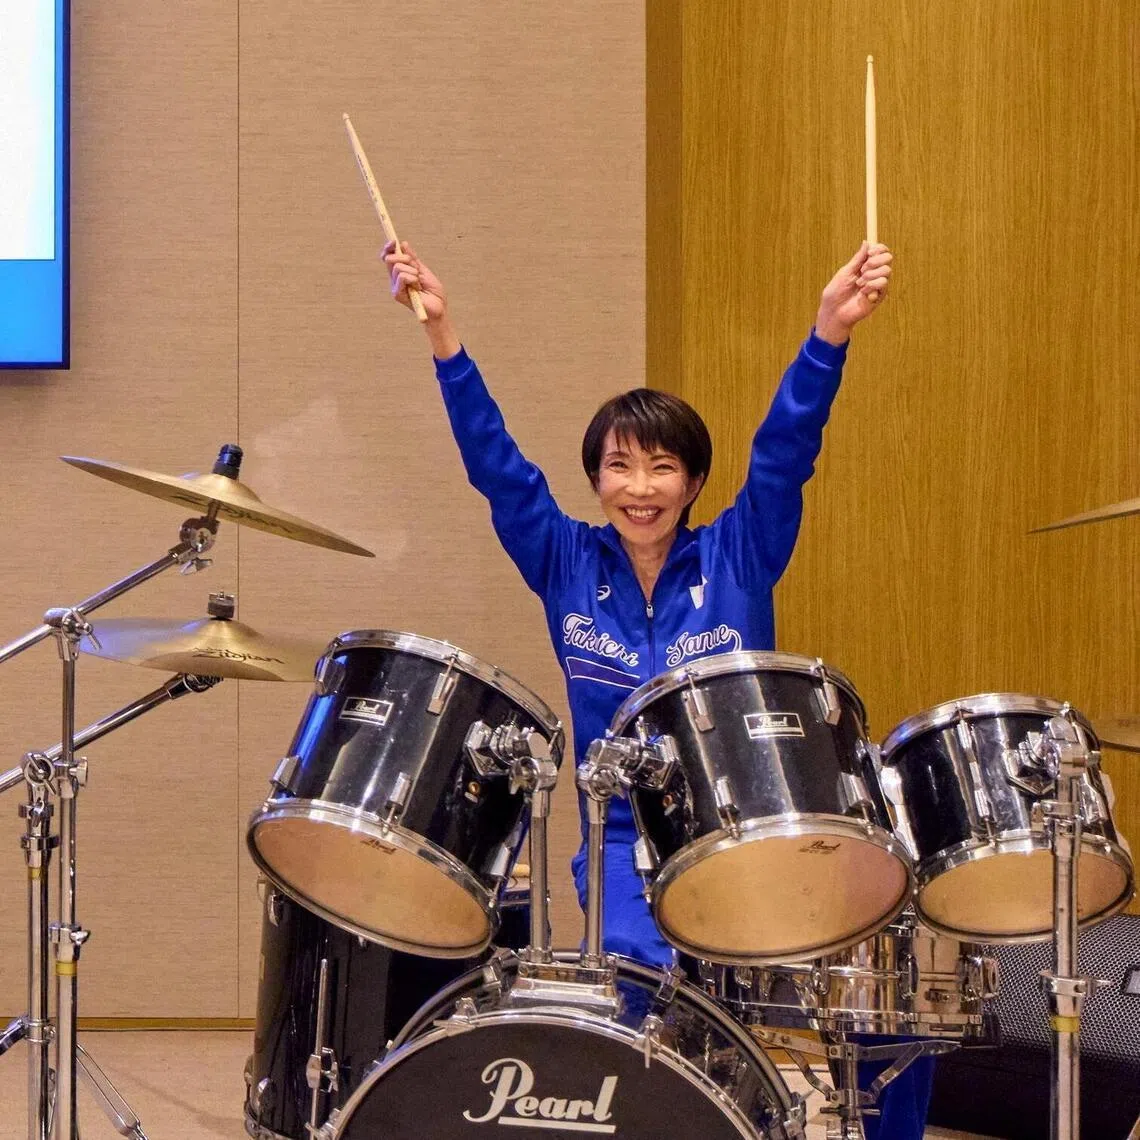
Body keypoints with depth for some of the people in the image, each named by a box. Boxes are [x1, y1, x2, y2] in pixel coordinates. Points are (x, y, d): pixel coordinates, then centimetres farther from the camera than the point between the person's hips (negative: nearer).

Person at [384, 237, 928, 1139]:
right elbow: (497, 464, -3)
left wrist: (830, 331, -25)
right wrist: (443, 335, -15)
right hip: (625, 843, 0)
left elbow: (784, 452, -9)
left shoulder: (738, 560, 4)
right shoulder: (568, 567, 7)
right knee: (642, 966, -31)